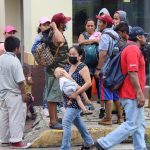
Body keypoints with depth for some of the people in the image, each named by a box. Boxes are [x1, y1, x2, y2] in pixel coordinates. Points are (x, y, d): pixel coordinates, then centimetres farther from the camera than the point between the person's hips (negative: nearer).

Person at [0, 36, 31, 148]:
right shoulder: (14, 61, -19)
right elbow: (20, 81, -19)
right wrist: (24, 93, -12)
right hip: (14, 94, -8)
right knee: (16, 118, -1)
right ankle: (16, 141, 2)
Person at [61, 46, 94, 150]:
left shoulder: (82, 67, -13)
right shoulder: (68, 67, 11)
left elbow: (88, 83, -23)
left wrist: (76, 93, -26)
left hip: (76, 100, -9)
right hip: (68, 99, 9)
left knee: (66, 123, -14)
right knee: (77, 121, 20)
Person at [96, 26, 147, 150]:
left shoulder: (134, 49, 17)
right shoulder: (133, 49, -15)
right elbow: (132, 72, -23)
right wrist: (139, 93, -23)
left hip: (134, 94, 11)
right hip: (133, 95, -11)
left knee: (139, 125, 12)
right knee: (132, 125, -8)